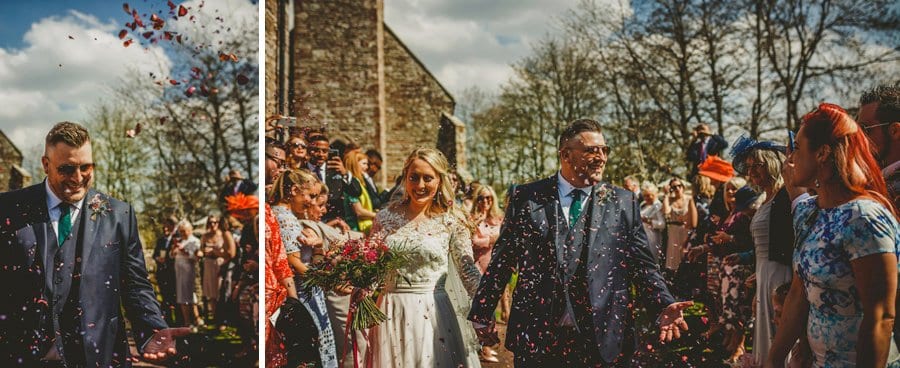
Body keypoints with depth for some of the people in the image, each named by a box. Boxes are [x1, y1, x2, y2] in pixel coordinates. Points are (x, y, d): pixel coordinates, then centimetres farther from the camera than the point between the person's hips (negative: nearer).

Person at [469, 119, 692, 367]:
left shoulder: (623, 202, 6)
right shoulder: (526, 198, 3)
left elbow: (642, 265, 3)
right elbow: (502, 260, 6)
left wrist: (663, 306, -13)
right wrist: (483, 314, 6)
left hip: (603, 338, 1)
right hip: (537, 337, 0)